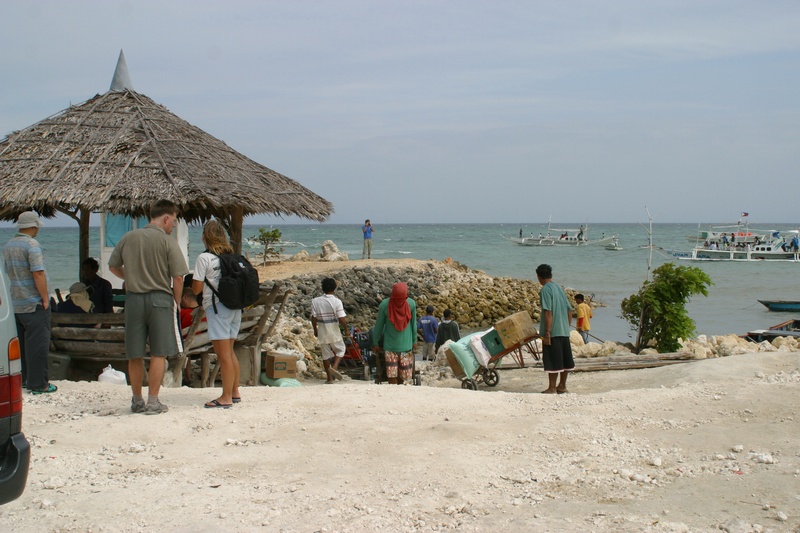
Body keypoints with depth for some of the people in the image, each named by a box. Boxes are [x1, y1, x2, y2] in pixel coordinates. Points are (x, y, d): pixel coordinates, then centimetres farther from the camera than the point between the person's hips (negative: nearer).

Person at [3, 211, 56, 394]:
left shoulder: (8, 245, 11)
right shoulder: (32, 244, -15)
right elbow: (38, 274, -21)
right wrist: (45, 298, -15)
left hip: (14, 303, 8)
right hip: (34, 303, -8)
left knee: (19, 343, 15)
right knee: (37, 343, -4)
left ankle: (21, 379, 22)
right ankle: (38, 384, -3)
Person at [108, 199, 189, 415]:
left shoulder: (128, 238, 5)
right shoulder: (168, 242, -7)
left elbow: (113, 267, 14)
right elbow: (178, 278, -10)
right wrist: (176, 303, 3)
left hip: (133, 298, 4)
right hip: (160, 298, -4)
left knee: (135, 355, 11)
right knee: (158, 354, 3)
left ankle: (137, 400, 21)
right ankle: (153, 402, 2)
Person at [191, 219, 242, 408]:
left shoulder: (204, 258, -10)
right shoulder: (232, 256, 9)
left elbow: (196, 288, -8)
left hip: (217, 308, -7)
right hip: (235, 307, 7)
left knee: (224, 355, -5)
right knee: (230, 352, 17)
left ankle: (226, 398, -2)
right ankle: (234, 392, 24)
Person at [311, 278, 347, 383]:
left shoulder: (315, 301, -7)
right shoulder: (337, 302, -15)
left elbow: (313, 318, -4)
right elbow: (342, 320, -18)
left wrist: (315, 330, 13)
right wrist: (345, 327, 2)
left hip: (322, 332, 3)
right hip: (334, 332, -3)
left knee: (326, 354, 14)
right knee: (340, 350, 19)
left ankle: (330, 378, 18)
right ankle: (334, 367, -4)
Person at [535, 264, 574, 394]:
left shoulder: (545, 290, -10)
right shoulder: (559, 288, 13)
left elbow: (548, 313, -18)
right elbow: (570, 310, 15)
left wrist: (547, 333, -19)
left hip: (553, 331, -8)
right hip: (564, 331, 8)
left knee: (552, 361, -3)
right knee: (565, 359, 12)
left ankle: (552, 388, 0)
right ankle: (562, 386, 19)